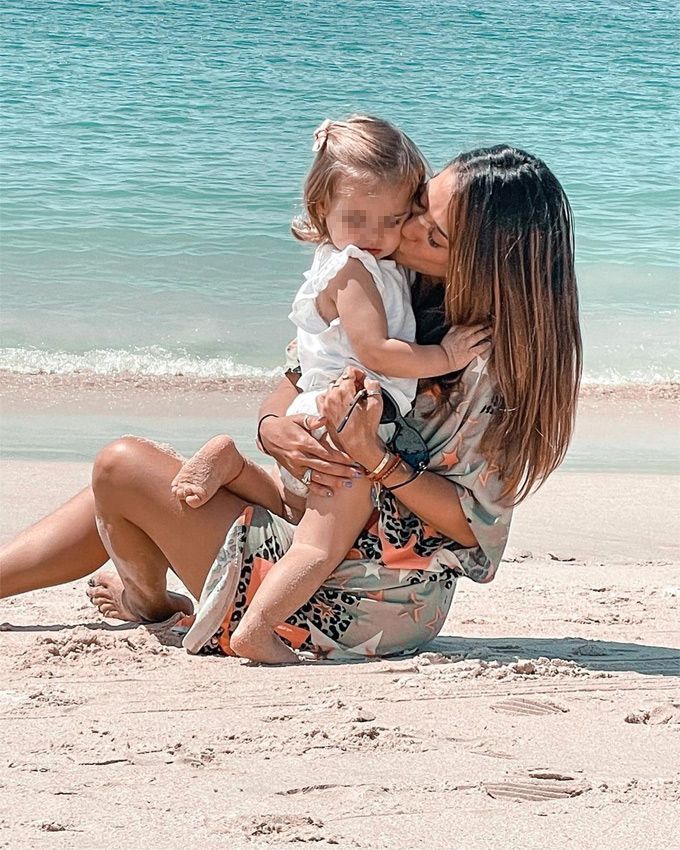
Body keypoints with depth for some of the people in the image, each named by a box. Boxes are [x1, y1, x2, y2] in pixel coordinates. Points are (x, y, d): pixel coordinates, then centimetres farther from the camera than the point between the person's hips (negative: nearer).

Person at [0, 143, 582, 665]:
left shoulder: (491, 368, -24)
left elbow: (474, 523, -19)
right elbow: (294, 383, 4)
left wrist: (373, 456, -31)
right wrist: (273, 428, -19)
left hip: (355, 611, -8)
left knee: (123, 467, -1)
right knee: (113, 499, 16)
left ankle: (148, 597, 29)